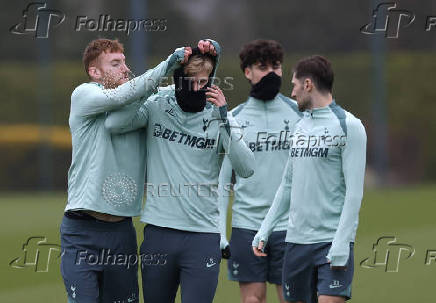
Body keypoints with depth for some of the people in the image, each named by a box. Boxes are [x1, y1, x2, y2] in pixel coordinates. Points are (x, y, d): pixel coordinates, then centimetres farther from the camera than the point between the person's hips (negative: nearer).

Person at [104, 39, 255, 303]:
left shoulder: (218, 116, 3)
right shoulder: (157, 106, 3)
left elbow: (246, 168, -8)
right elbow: (114, 123, -14)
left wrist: (224, 117, -14)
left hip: (203, 234, -1)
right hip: (159, 231, 1)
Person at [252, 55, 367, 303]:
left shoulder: (349, 126, -6)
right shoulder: (301, 127, 16)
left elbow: (354, 192, -12)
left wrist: (341, 245, -18)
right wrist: (264, 230, 14)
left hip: (333, 242, -7)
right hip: (297, 240, 7)